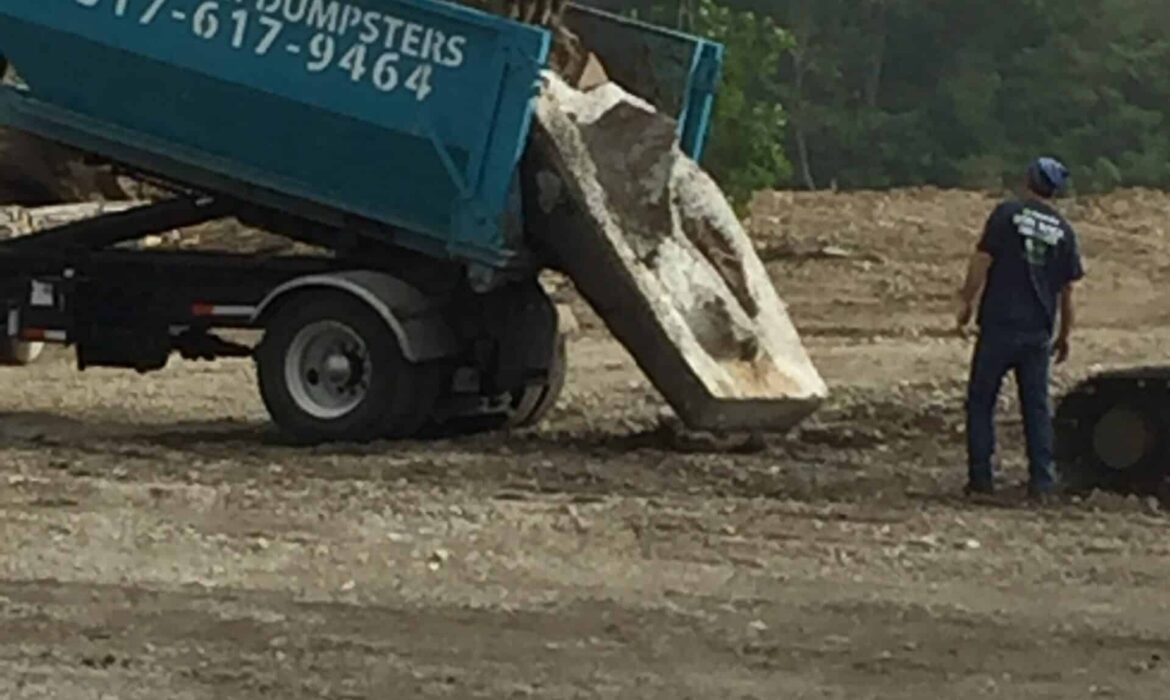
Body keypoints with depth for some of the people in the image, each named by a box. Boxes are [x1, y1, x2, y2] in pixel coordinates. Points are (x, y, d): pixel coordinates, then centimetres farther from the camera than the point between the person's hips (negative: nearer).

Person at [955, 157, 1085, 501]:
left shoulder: (1007, 214, -3)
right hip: (1038, 331, 3)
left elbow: (982, 260, -10)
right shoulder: (1063, 231, 7)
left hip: (999, 326, -3)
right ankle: (1042, 482, 5)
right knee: (1037, 407, 9)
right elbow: (1067, 289, 9)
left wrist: (966, 302, -1)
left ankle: (981, 478, 3)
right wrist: (1064, 335, 18)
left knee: (981, 401, 6)